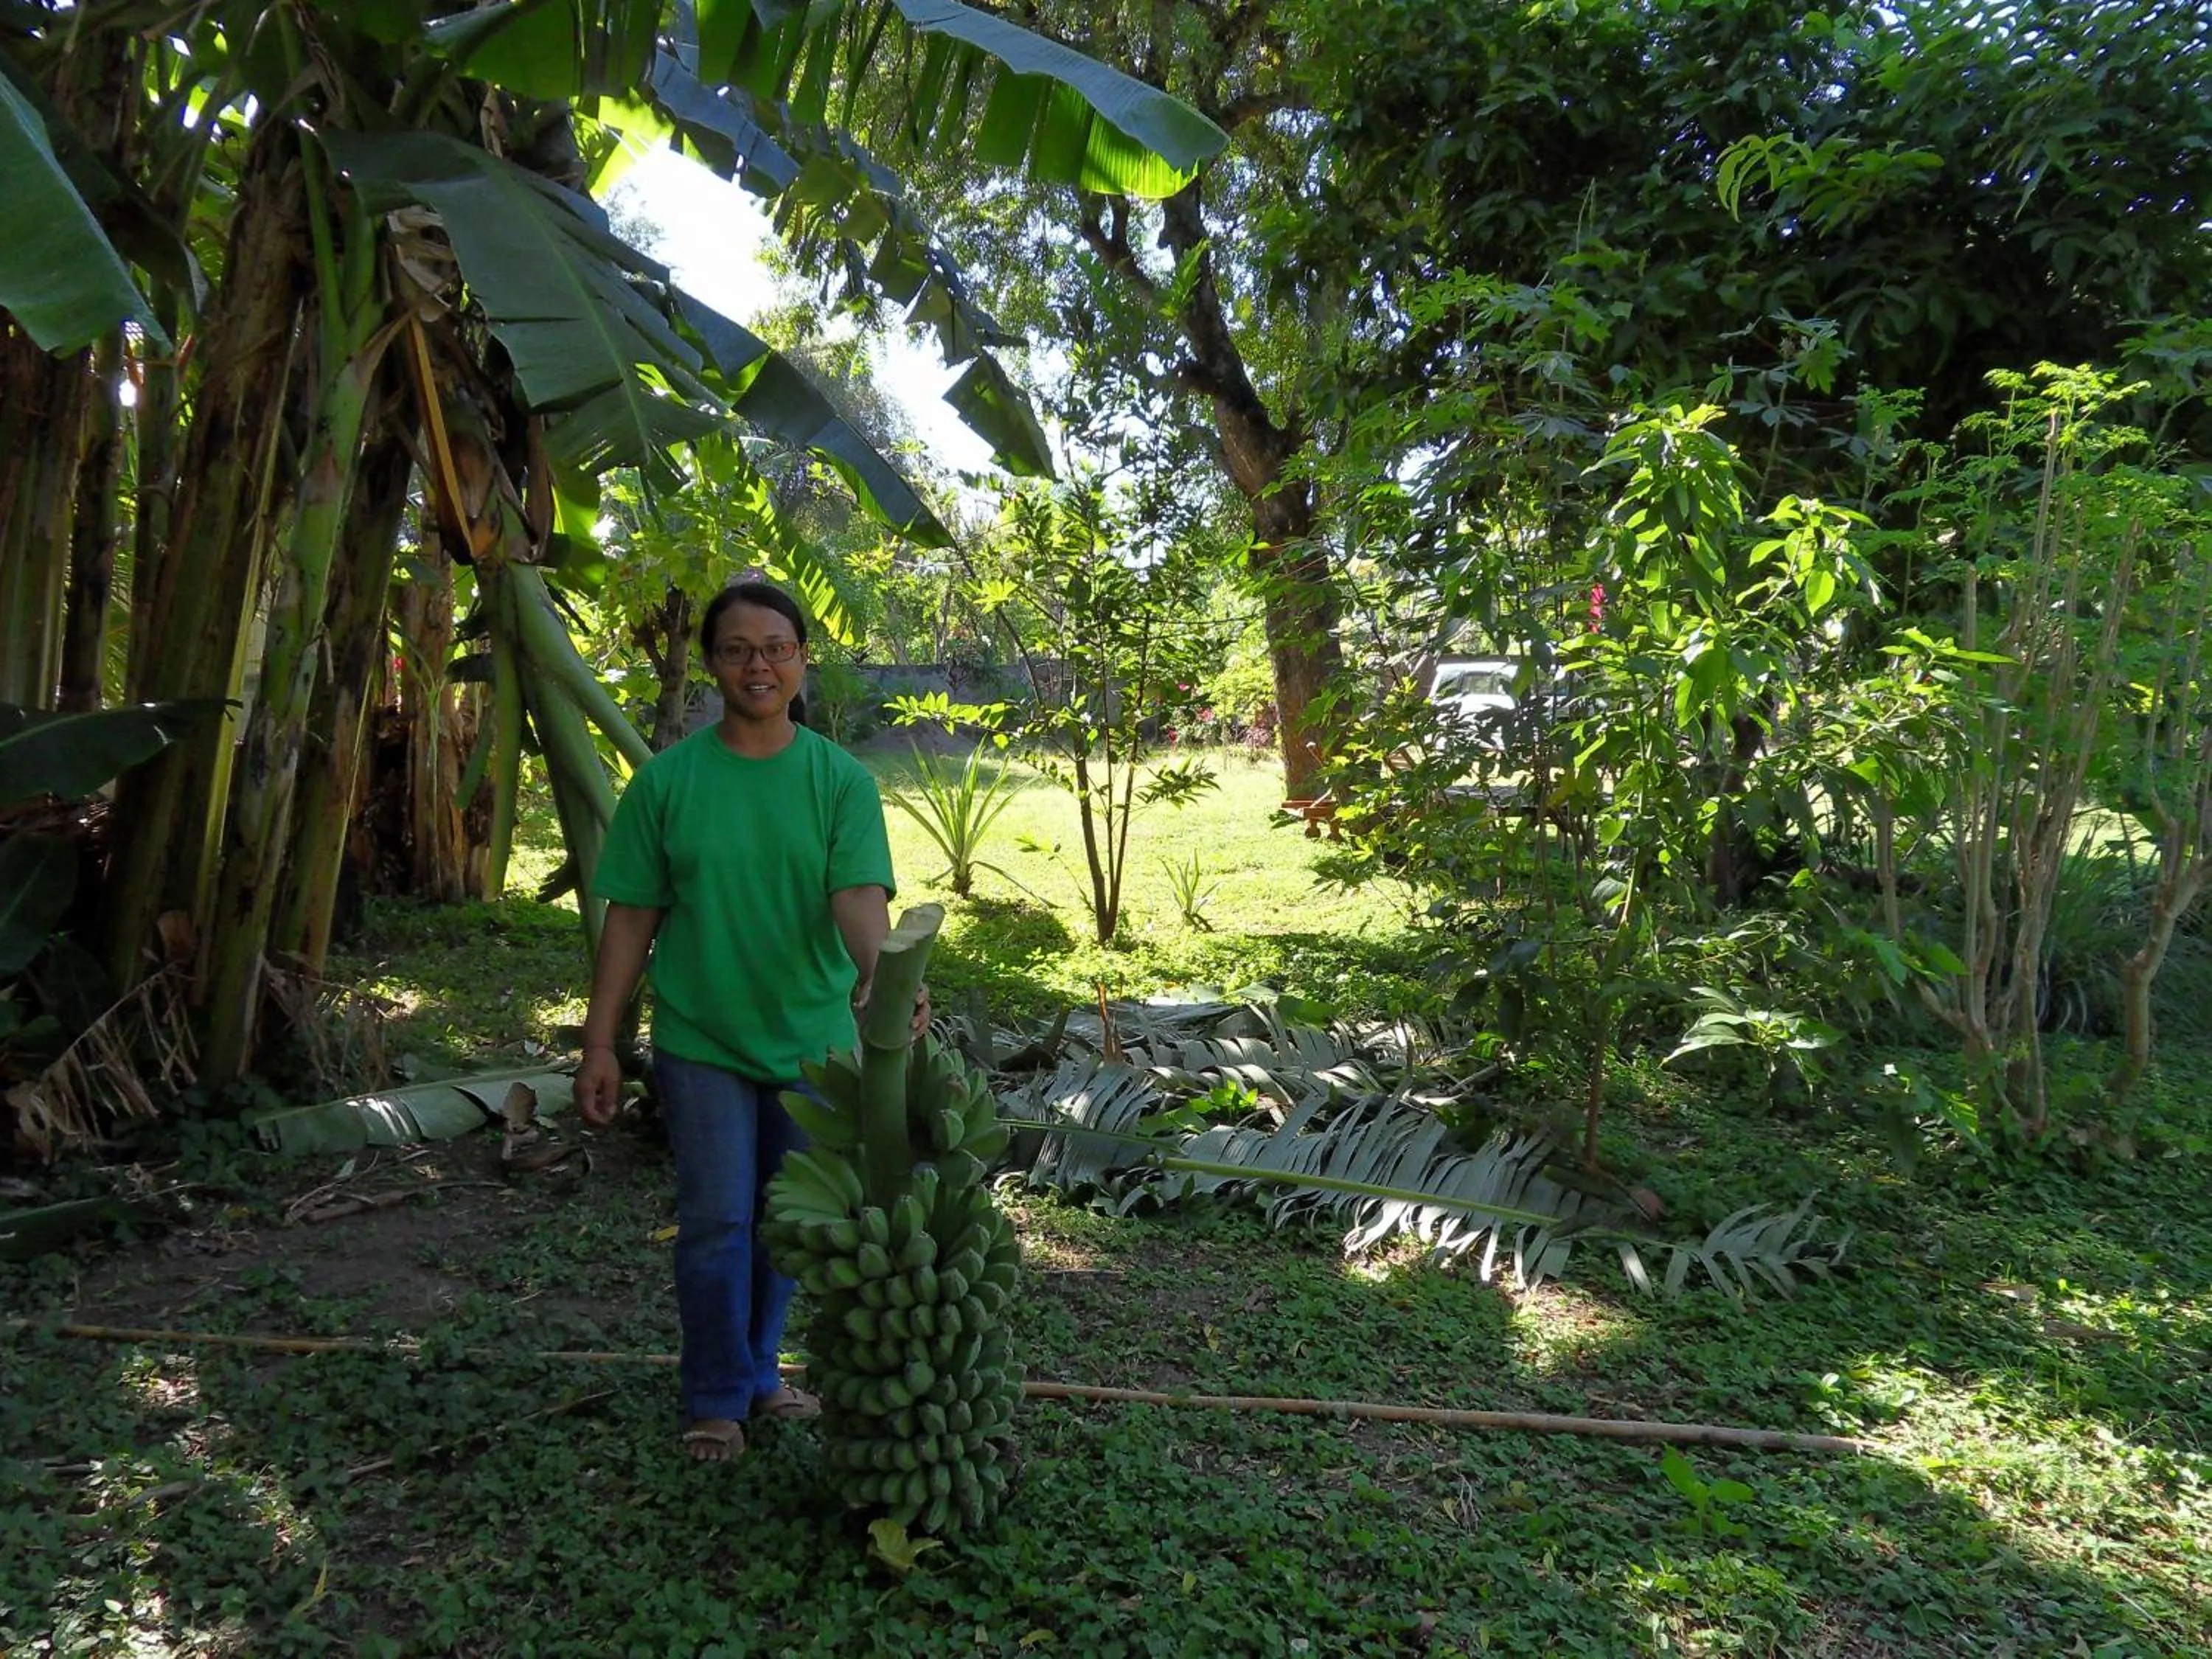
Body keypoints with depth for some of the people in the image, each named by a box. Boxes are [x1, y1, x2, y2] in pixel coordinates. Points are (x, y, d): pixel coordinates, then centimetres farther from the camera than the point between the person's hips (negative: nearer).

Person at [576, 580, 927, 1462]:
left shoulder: (842, 779, -4)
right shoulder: (666, 779, -4)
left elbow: (859, 895, -17)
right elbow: (631, 918, -1)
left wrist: (878, 973, -38)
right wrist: (599, 1044, -4)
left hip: (813, 1041, 2)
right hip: (702, 1041, -1)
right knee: (716, 1222, 2)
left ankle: (756, 1373, 34)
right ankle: (717, 1399, 20)